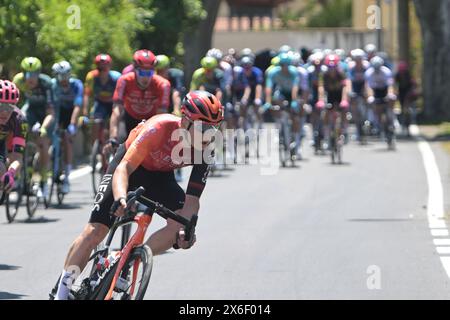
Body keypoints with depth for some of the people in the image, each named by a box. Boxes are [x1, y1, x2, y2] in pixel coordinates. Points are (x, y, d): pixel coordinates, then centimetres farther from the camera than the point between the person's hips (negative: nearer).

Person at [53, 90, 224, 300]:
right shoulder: (160, 128, -36)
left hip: (160, 175, 4)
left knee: (179, 224, -21)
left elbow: (192, 199, -22)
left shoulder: (203, 151, -23)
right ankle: (63, 289, -1)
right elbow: (124, 168, -40)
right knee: (94, 232, -13)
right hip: (131, 165, -4)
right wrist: (120, 198, -58)